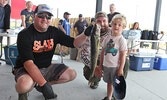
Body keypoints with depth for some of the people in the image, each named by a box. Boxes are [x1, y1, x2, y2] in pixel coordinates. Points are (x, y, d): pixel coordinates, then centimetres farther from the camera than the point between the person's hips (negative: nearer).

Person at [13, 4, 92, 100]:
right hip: (26, 69, -5)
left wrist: (86, 34, -23)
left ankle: (39, 85, 8)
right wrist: (44, 84, -34)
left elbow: (74, 43, -2)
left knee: (72, 74, -6)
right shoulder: (25, 34, -17)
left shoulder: (54, 32, -1)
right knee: (24, 85, -38)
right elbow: (28, 63, -27)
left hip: (46, 68, 6)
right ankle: (22, 92, 3)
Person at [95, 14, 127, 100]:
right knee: (109, 83, 18)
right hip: (106, 65, 5)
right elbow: (103, 51, 10)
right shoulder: (108, 38, 5)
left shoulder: (122, 40, -10)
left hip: (115, 67, -5)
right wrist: (100, 64, 11)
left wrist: (121, 69, -12)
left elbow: (123, 55, -10)